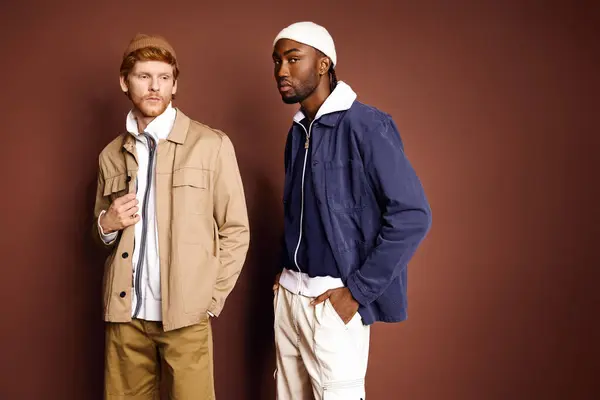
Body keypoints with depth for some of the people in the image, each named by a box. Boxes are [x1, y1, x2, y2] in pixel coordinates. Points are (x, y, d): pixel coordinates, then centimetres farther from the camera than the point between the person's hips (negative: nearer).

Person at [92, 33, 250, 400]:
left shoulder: (211, 145, -4)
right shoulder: (111, 155, 10)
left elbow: (236, 230, -1)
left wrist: (210, 300, -4)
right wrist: (107, 225, -2)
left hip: (185, 314, -3)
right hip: (124, 314, 4)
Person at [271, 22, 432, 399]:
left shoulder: (365, 125, -13)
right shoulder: (297, 132, 10)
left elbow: (412, 214, -18)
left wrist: (357, 290, -17)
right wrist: (285, 270, 8)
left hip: (333, 299, -7)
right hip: (288, 294, 7)